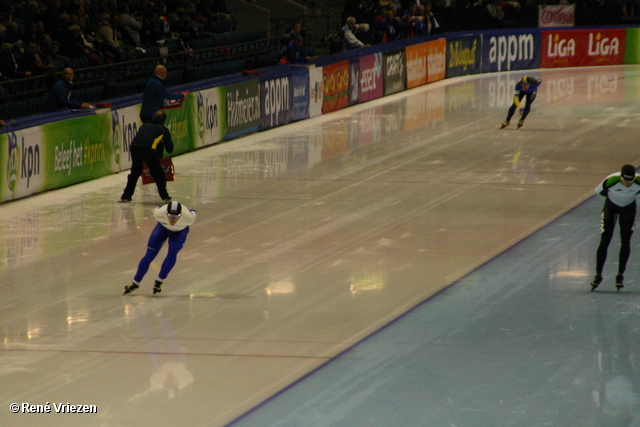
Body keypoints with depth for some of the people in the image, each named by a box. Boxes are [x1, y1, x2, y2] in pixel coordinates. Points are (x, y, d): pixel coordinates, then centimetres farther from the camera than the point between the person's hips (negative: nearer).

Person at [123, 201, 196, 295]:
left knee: (172, 253, -23)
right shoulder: (159, 212, -39)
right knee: (149, 255, -6)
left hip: (180, 232, 0)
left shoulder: (189, 216, -39)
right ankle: (135, 283, 8)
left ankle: (159, 281, -5)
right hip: (163, 227, 0)